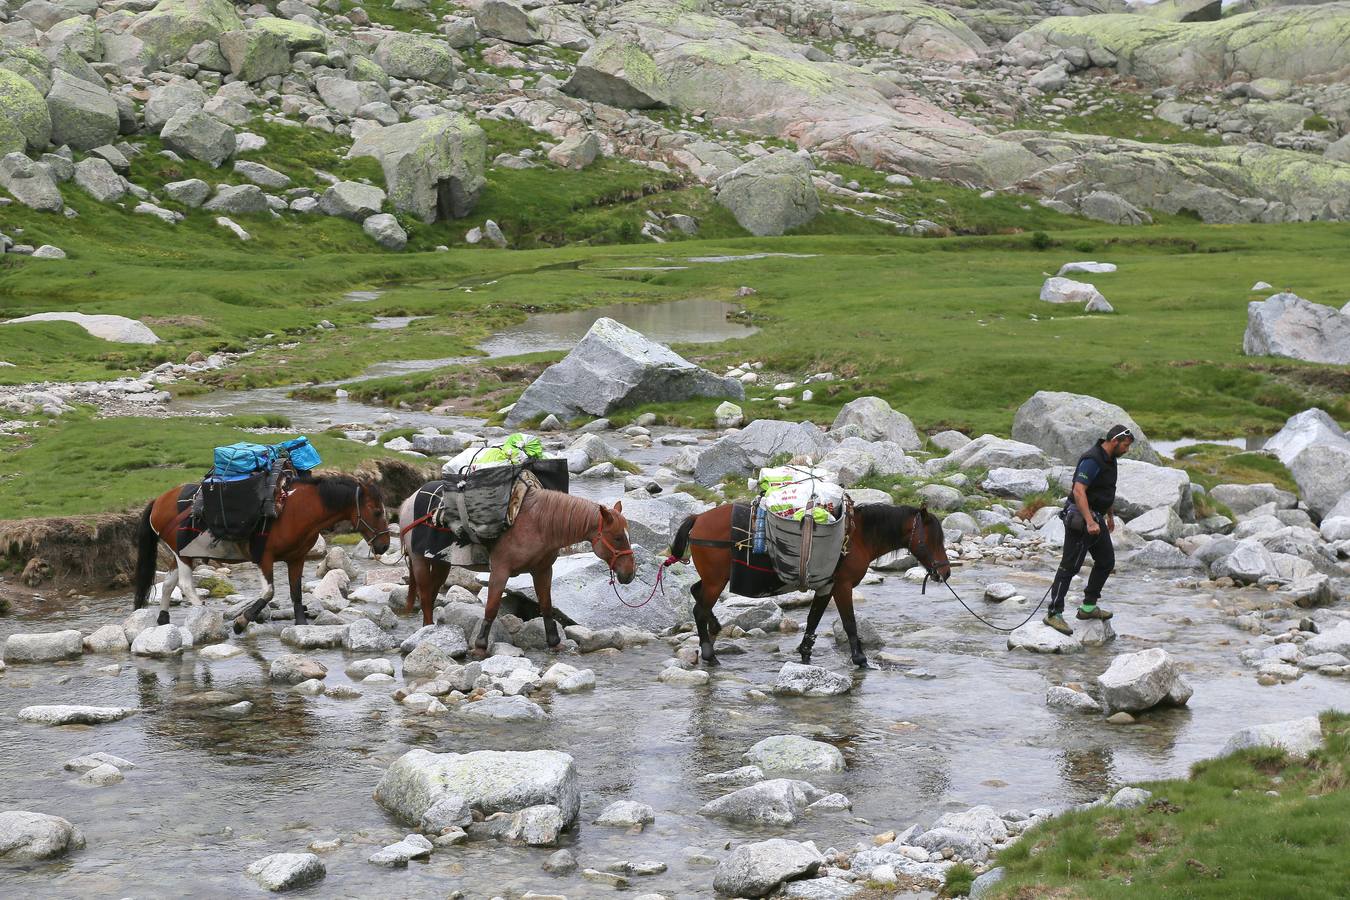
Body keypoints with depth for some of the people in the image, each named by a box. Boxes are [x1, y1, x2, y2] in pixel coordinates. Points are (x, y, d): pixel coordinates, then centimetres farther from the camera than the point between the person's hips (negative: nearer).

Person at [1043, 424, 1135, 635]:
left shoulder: (1110, 460, 11)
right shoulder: (1092, 460, -21)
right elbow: (1079, 491, -30)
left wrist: (1110, 515, 36)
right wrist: (1090, 522, -36)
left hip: (1096, 518, 10)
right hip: (1080, 518, -10)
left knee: (1106, 562, 13)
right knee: (1070, 566, -9)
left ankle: (1088, 607, 22)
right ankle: (1054, 614, -7)